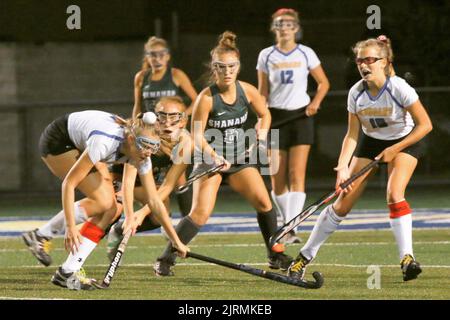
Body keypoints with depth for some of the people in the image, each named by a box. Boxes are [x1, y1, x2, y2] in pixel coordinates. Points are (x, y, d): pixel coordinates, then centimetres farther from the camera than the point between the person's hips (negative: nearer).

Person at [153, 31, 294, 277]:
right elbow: (197, 135, -17)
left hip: (239, 158, 4)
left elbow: (264, 114, 13)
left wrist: (262, 131, -7)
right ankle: (165, 260, -8)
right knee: (200, 213, -17)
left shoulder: (247, 91, -7)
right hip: (209, 159, -4)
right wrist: (213, 156, -30)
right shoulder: (206, 97, -19)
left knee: (263, 202, -8)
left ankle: (277, 256, 10)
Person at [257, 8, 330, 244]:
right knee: (277, 179, 1)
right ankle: (287, 223, 19)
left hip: (301, 116, -1)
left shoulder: (306, 54, 2)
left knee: (297, 176, -12)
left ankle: (292, 229, -17)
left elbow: (323, 83, 10)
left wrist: (315, 102, -8)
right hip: (276, 117, 1)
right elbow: (262, 91, 8)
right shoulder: (266, 56, 5)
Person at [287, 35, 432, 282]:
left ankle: (407, 258, -23)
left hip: (403, 142, -3)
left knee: (394, 194, -29)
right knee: (343, 203, -1)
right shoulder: (356, 93, -17)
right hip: (370, 142, 3)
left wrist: (394, 150, -23)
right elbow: (352, 134, -11)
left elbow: (425, 125, -22)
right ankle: (305, 256, 11)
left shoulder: (399, 88, -28)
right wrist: (343, 167, -25)